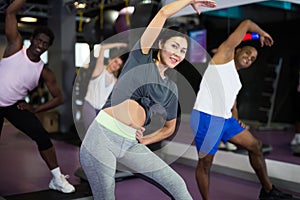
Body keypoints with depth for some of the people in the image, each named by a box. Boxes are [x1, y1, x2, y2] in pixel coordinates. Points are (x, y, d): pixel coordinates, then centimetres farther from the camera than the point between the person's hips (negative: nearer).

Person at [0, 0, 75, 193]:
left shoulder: (45, 72, -7)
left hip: (16, 106, 1)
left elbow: (59, 97, -1)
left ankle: (57, 179, -1)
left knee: (42, 136, -12)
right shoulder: (16, 47, -8)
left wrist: (35, 109, -7)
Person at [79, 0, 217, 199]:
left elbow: (170, 128, 24)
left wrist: (145, 141, 11)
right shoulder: (141, 57, 0)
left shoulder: (171, 88, 13)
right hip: (103, 136, -5)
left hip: (131, 145, 6)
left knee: (176, 184, 2)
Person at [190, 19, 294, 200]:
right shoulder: (225, 54, 2)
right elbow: (246, 24, 1)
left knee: (255, 146, 13)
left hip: (226, 119, 10)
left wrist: (236, 120, 8)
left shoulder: (237, 81, 23)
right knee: (205, 163, -3)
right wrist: (262, 33, 16)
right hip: (206, 117, -9)